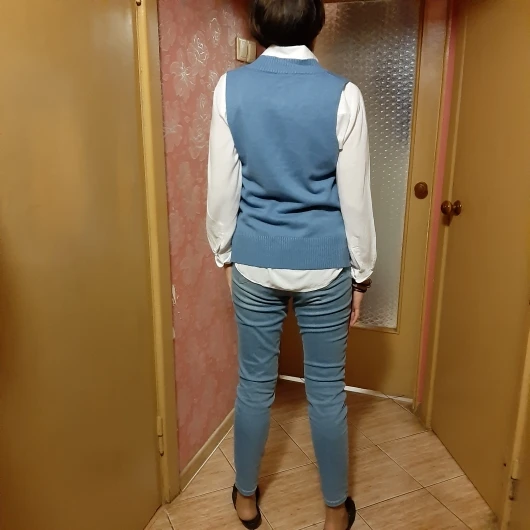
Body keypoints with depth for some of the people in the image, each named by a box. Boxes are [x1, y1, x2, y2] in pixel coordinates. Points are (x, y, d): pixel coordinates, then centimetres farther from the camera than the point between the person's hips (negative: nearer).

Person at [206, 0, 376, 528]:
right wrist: (361, 272, 5)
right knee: (327, 390, 14)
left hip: (255, 262, 2)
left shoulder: (231, 88, -6)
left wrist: (224, 252, 11)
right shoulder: (343, 95, -11)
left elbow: (222, 186, -3)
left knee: (255, 383, 17)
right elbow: (355, 197, -7)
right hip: (323, 265, -1)